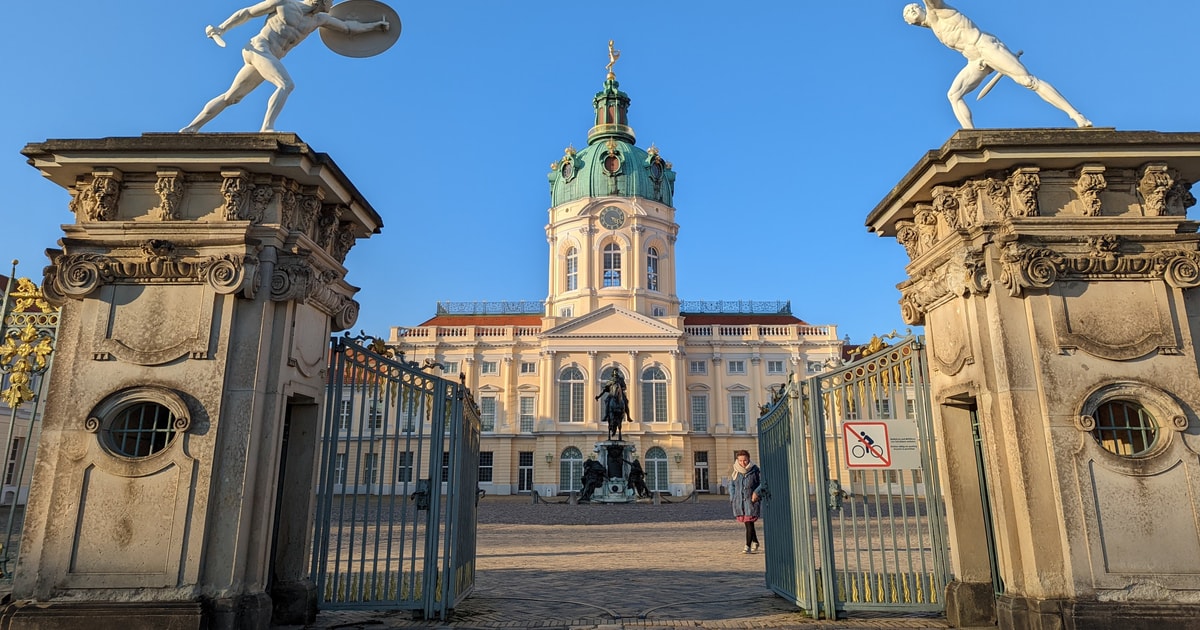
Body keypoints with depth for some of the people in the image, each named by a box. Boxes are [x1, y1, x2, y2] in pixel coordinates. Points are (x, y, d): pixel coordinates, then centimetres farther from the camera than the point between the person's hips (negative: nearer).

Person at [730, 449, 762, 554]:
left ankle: (748, 546, -5)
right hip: (740, 501, 4)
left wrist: (756, 492, -14)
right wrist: (733, 498, 6)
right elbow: (732, 485, 16)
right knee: (747, 524, 14)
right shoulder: (736, 471, 2)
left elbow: (762, 483, 0)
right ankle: (755, 542, 33)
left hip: (752, 500, -4)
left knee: (749, 523, -10)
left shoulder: (755, 470, -7)